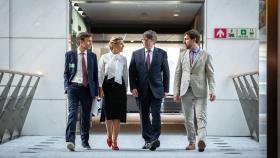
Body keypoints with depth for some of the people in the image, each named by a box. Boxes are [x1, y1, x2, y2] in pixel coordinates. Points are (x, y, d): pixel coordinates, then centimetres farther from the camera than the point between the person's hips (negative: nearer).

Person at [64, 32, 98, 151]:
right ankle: (70, 140, -22)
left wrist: (96, 91, 6)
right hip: (74, 87, -3)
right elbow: (66, 72, 7)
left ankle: (85, 141, 21)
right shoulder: (70, 54, 5)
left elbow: (95, 74, 12)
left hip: (87, 88, 3)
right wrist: (67, 86, -7)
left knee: (86, 115, 8)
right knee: (72, 112, -16)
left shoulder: (92, 56, 10)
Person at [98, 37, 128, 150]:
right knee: (108, 113, 2)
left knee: (118, 115, -3)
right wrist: (100, 88, -7)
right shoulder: (104, 58, 1)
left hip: (120, 87, 2)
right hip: (108, 87, -2)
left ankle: (114, 141, 3)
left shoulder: (123, 59, 9)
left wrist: (125, 88, 9)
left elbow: (125, 75, 12)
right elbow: (100, 74, 0)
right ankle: (109, 135, 28)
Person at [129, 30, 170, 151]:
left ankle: (155, 139, -14)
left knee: (156, 114, -12)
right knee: (144, 116, 5)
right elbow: (132, 72, 6)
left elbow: (166, 72, 6)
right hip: (141, 90, 2)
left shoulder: (162, 53, 4)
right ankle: (147, 140, 12)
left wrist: (166, 89, 3)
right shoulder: (136, 54, 8)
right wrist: (133, 87, -5)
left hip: (156, 89, -2)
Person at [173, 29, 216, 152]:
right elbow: (178, 74, 11)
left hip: (200, 91, -3)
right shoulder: (182, 56, 12)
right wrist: (176, 91, 4)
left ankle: (202, 140, -22)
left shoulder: (206, 56, 3)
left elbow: (210, 74, 0)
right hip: (186, 91, 3)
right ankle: (191, 142, 12)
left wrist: (212, 91, -11)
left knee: (201, 116, -11)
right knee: (188, 118, 5)